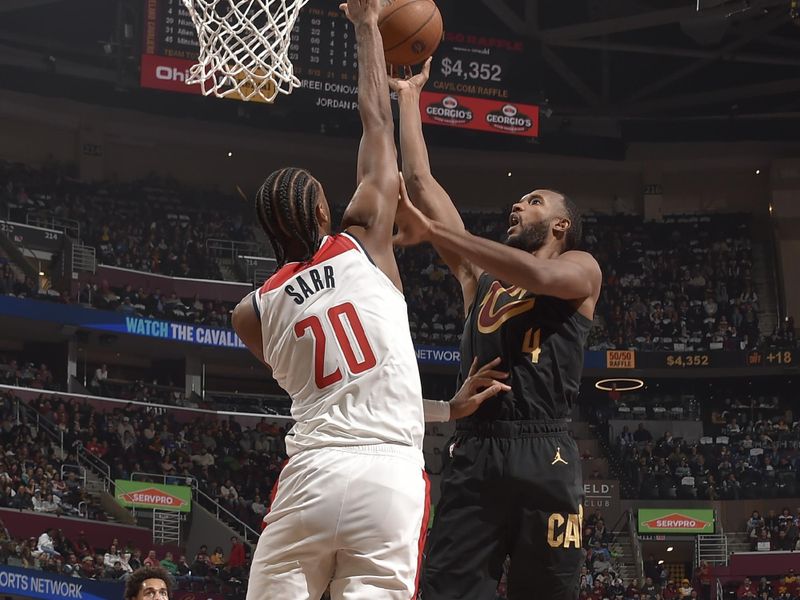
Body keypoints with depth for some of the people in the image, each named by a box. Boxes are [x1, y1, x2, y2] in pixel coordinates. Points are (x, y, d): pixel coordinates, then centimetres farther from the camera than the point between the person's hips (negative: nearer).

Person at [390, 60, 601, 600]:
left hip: (543, 457, -4)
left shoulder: (580, 268, 11)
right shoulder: (481, 272, 25)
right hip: (473, 454, 4)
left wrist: (433, 231, -13)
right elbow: (420, 182, 22)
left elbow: (540, 276, -14)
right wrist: (409, 96, 21)